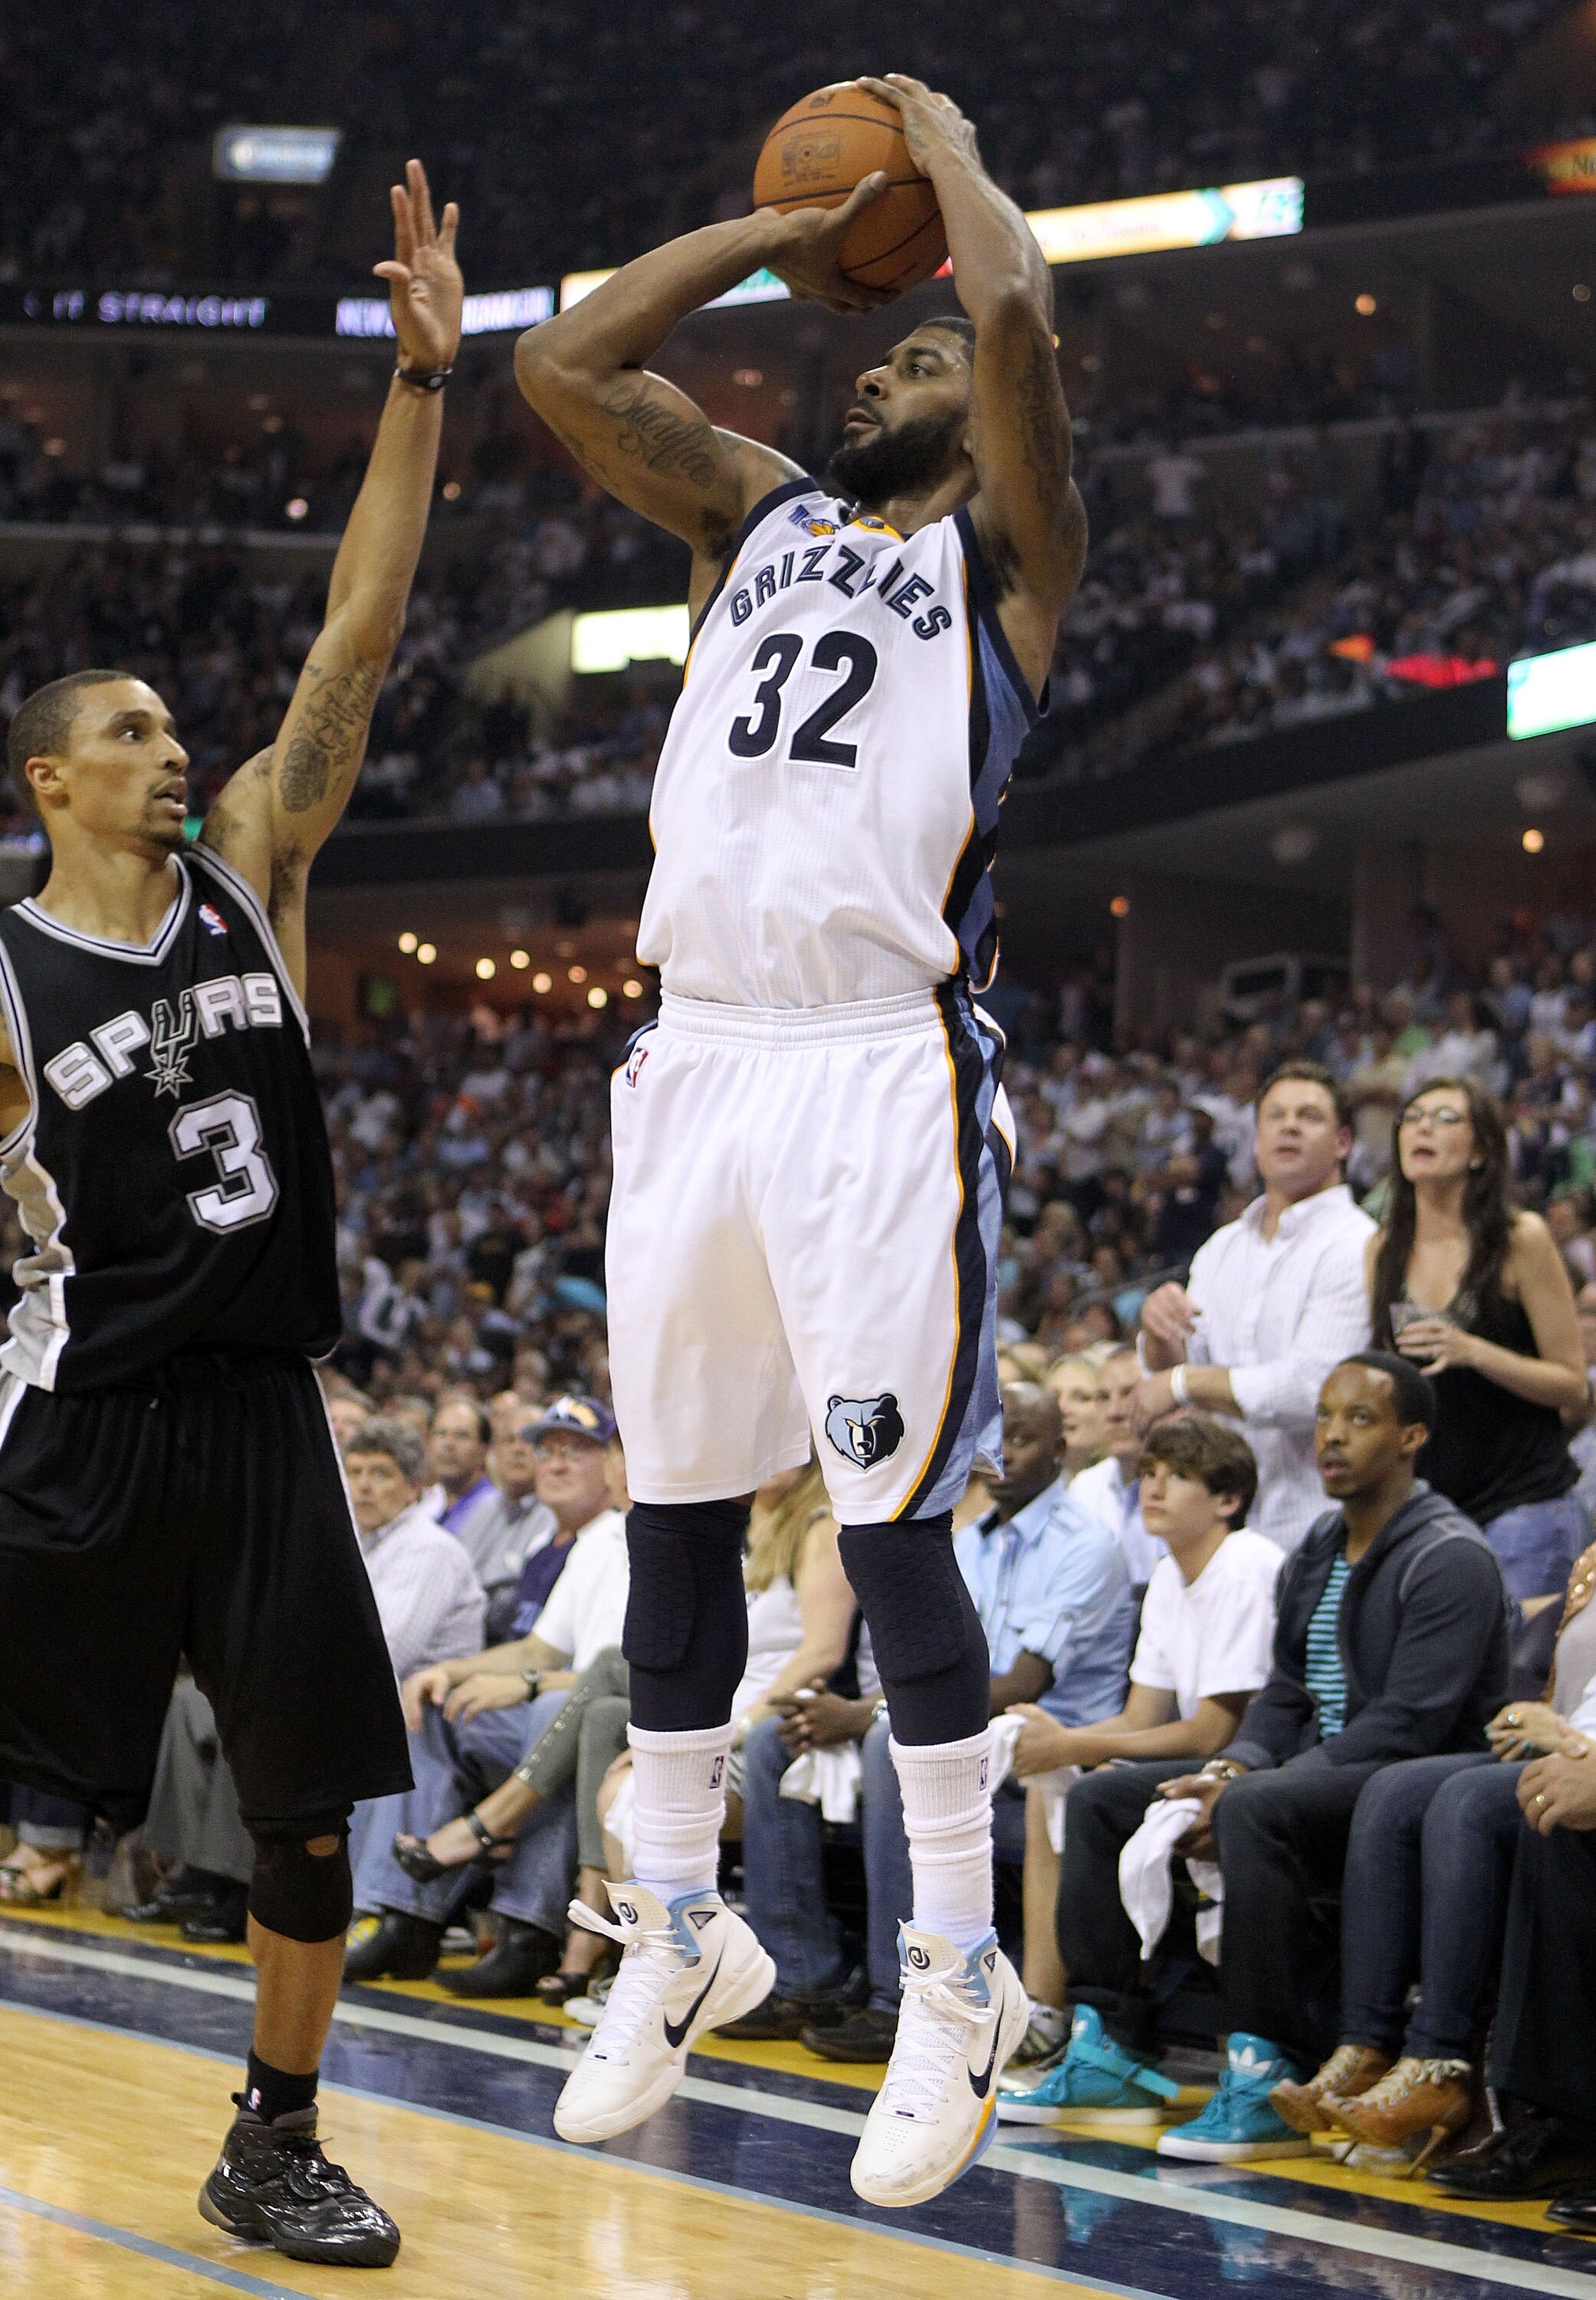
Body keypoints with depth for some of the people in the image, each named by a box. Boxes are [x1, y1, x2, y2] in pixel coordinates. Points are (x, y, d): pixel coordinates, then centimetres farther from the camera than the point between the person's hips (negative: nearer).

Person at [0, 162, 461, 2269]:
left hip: (260, 1405, 4)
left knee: (314, 1803, 5)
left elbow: (359, 637, -1)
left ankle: (273, 2149, 19)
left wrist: (423, 379, -7)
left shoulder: (251, 874, 6)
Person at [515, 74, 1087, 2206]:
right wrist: (794, 231, 18)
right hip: (694, 1059, 6)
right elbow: (565, 361, 14)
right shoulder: (758, 518, 22)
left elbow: (1015, 307, -10)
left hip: (878, 1068, -5)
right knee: (676, 1512, 10)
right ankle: (678, 1932, 23)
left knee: (891, 1528, -6)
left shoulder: (1004, 551, 7)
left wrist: (947, 143, 8)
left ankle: (962, 1978, 5)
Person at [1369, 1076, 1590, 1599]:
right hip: (1421, 1507, 4)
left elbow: (1575, 1389, -6)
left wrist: (1472, 1351, -19)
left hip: (1523, 1505, -4)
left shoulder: (1521, 1239, -5)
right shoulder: (1384, 1251, 8)